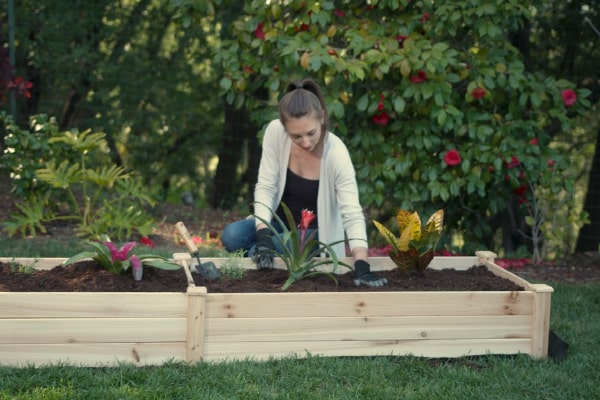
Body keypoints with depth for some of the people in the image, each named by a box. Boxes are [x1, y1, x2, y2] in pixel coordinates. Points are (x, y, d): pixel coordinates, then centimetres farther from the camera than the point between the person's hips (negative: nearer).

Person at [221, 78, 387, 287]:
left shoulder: (336, 153, -28)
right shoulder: (275, 132, -20)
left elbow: (352, 214, -33)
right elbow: (265, 187, -16)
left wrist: (361, 266, -46)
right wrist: (263, 236, -30)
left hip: (315, 233, -3)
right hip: (280, 221, 3)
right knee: (232, 236, -24)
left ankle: (254, 254, 1)